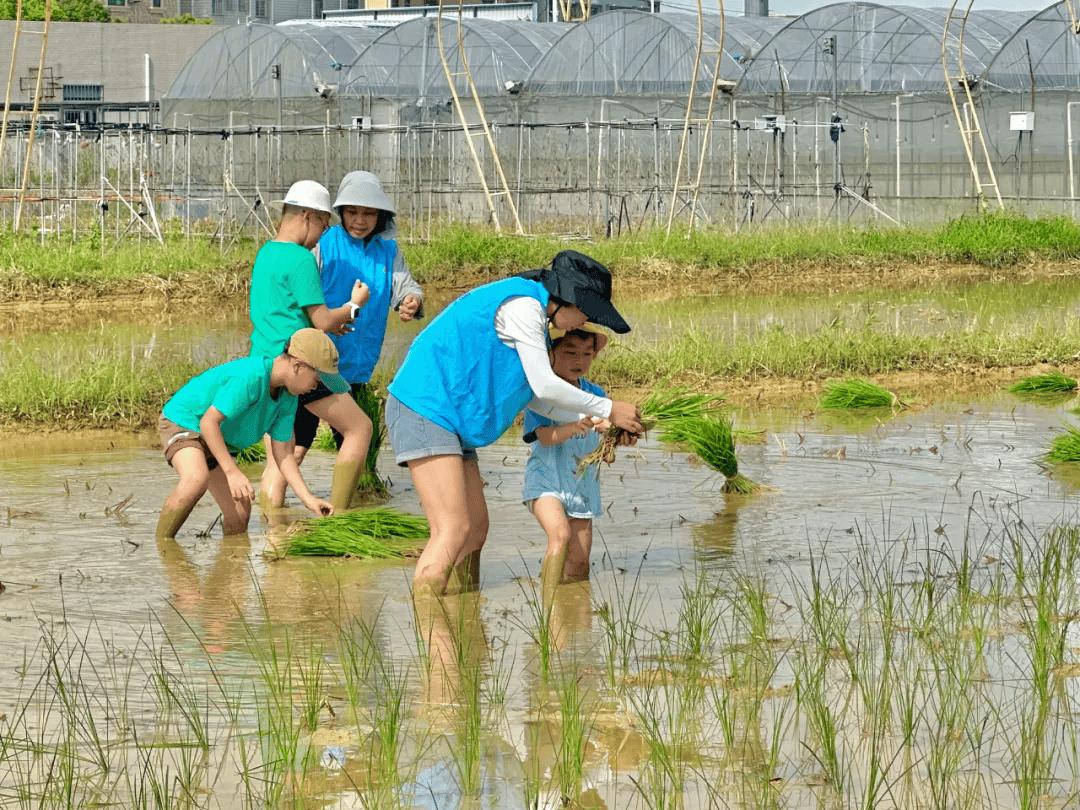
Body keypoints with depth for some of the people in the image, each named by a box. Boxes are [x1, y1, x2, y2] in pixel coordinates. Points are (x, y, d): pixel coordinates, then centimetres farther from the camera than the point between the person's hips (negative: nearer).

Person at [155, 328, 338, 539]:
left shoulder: (288, 400, -2)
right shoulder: (251, 377, -31)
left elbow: (282, 453, 2)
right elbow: (209, 421, -31)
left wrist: (309, 499, -8)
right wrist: (232, 472, -33)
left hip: (219, 442, 9)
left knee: (240, 515, -2)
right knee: (197, 479, -38)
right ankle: (161, 541, -25)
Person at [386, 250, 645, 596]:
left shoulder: (530, 309, 20)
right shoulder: (523, 305, -12)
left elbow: (533, 396, 23)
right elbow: (545, 386, -15)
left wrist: (592, 423, 16)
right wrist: (608, 410, -5)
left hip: (449, 418, 11)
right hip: (425, 407, -11)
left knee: (475, 528, 10)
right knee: (453, 531, -20)